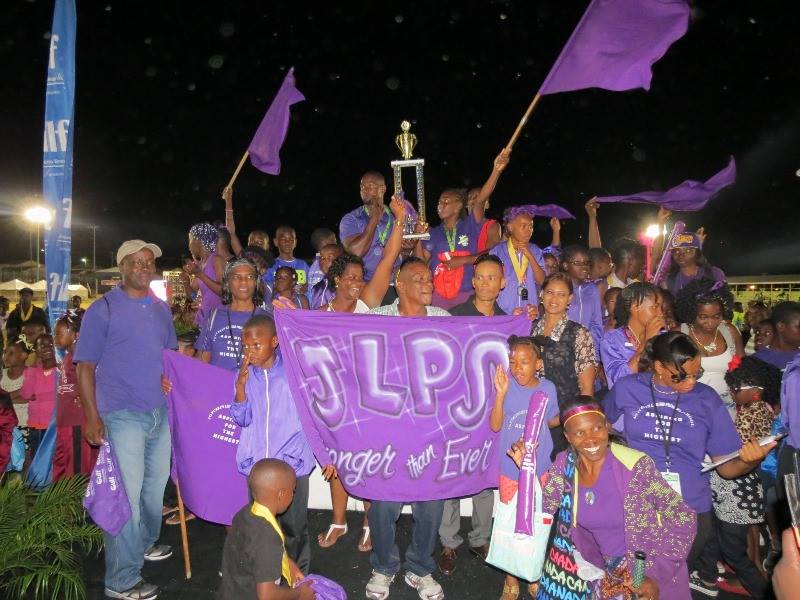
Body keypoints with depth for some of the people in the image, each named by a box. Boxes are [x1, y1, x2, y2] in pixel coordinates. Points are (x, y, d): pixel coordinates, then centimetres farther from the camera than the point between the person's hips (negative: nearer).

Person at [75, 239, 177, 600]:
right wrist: (92, 418, -13)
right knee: (127, 494, -2)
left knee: (156, 483, 19)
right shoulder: (103, 310, -8)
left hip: (161, 412, 6)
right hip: (123, 416, -6)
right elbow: (84, 366, -8)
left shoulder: (161, 309, 9)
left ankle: (146, 543, 41)